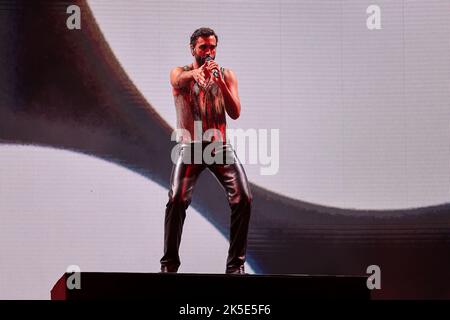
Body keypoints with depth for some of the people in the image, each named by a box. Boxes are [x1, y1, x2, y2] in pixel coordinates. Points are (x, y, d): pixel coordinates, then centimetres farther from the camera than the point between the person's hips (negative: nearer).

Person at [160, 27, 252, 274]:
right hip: (190, 146, -2)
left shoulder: (226, 75, 9)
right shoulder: (180, 73, 4)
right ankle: (169, 264, -4)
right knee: (177, 200, -19)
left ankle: (235, 264, -2)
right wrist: (195, 73, -49)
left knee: (243, 199, -13)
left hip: (220, 146, 2)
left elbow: (235, 113, -2)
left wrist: (221, 82, -18)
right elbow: (178, 81, -24)